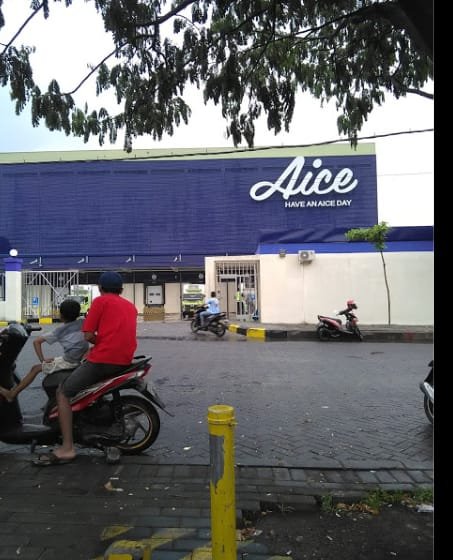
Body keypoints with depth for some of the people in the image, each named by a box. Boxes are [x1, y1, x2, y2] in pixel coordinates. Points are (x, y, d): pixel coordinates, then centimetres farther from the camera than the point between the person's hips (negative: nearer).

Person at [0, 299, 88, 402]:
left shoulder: (60, 330, 4)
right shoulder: (82, 322, 10)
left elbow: (36, 341, 4)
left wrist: (42, 359, 7)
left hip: (69, 362, -5)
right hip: (84, 359, 5)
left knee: (36, 368, 14)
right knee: (54, 360, 33)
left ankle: (11, 394, 20)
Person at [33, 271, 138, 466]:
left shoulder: (100, 301, 0)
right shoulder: (131, 306, 18)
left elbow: (88, 335, -4)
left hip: (103, 360, -7)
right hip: (125, 361, 8)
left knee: (63, 393, 4)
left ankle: (67, 448, -4)